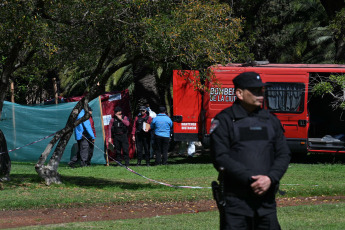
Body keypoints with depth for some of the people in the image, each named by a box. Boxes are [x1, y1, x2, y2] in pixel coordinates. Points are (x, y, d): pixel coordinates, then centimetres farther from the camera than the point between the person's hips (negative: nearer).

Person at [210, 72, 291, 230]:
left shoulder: (271, 121, 15)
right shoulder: (224, 121, -1)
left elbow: (284, 155, 10)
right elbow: (221, 159, -10)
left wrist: (270, 179, -10)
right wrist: (250, 180, -18)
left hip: (266, 200, 5)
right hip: (235, 200, -5)